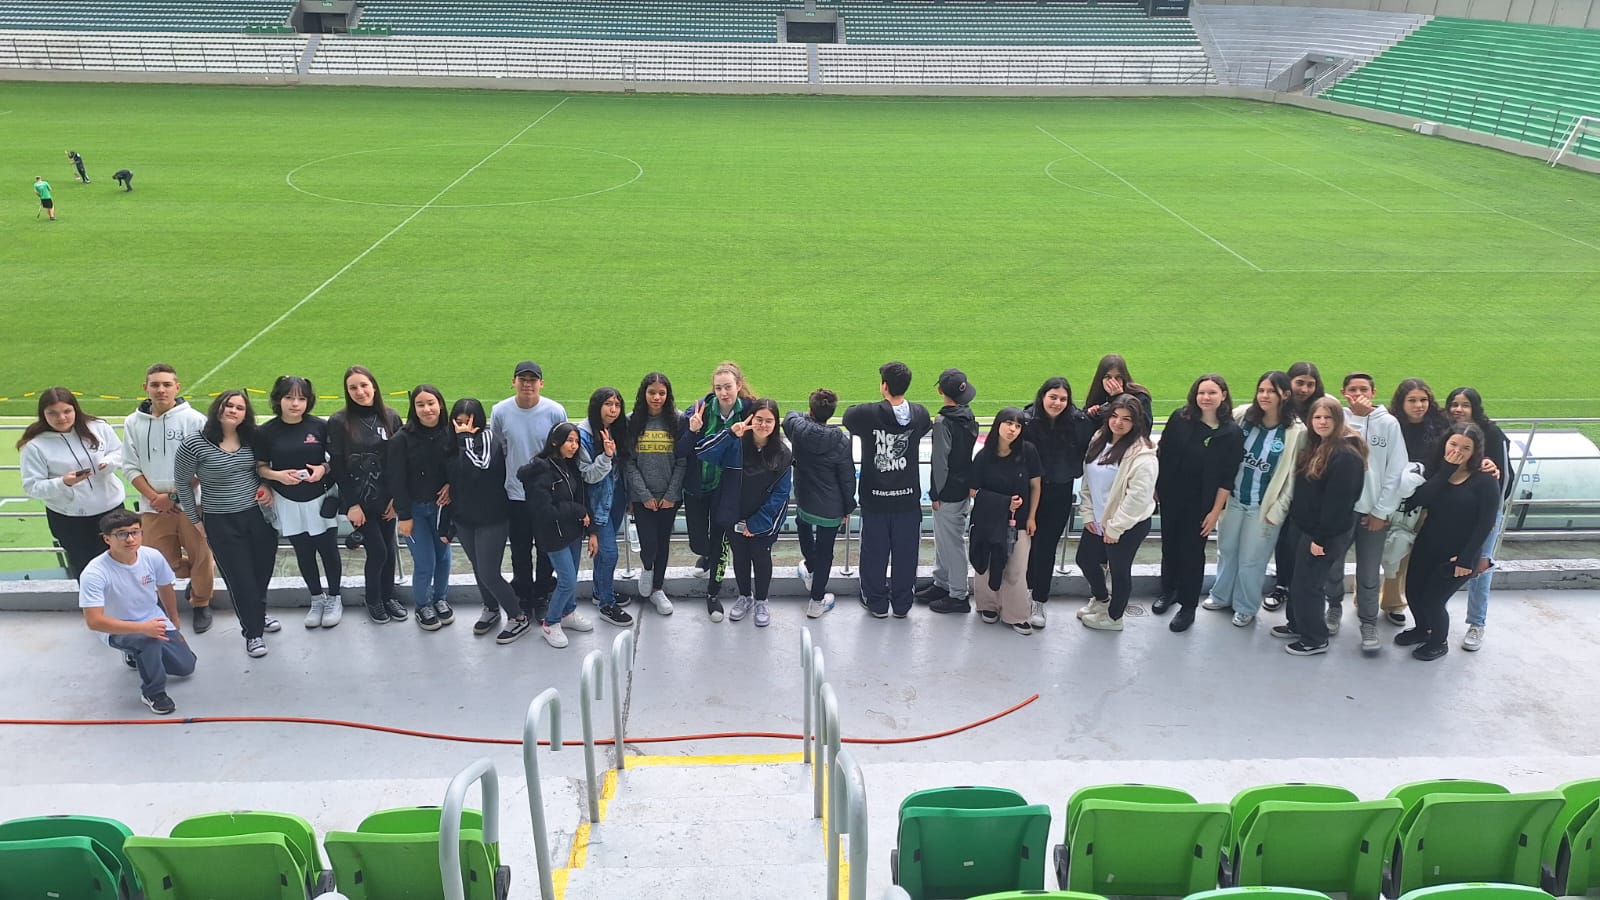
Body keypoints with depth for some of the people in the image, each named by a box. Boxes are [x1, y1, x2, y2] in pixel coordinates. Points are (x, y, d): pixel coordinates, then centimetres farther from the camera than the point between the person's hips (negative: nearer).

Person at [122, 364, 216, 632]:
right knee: (162, 563, 9)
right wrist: (154, 497, -8)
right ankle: (196, 576, 40)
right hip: (153, 508, 3)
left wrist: (174, 496, -12)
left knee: (200, 559, 7)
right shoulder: (133, 423, 3)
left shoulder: (194, 419, -8)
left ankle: (201, 604, 31)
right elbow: (130, 467, 4)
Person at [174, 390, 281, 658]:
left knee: (263, 570, 16)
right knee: (240, 577, 3)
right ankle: (252, 631, 20)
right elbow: (182, 483, -2)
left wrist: (267, 489, -3)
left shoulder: (251, 440, 0)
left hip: (259, 516, 4)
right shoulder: (195, 444, -14)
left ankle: (258, 613, 44)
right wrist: (195, 520, 1)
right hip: (222, 523, -4)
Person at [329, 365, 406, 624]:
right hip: (358, 500, -3)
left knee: (389, 549, 10)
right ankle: (373, 600, 22)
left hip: (386, 498, 3)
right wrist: (351, 504, -11)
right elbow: (338, 467, -8)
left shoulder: (390, 417, -1)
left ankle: (388, 596, 31)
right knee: (377, 551, -2)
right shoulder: (338, 422, -10)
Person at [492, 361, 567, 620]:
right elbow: (497, 451, 4)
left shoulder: (555, 411, -13)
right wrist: (508, 476, 6)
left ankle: (543, 595, 33)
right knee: (520, 550, 15)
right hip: (515, 493, 1)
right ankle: (523, 597, 34)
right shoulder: (500, 411, -9)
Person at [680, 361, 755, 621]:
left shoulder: (748, 412, -13)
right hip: (696, 487, 1)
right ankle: (705, 555, 48)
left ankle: (714, 593, 30)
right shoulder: (701, 409, -14)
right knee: (697, 543, 9)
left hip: (726, 489, 0)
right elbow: (681, 451, -12)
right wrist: (692, 431, -30)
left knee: (719, 542, 7)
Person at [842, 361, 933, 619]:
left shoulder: (866, 414, -18)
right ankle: (902, 604, 25)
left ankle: (877, 603, 26)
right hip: (908, 497, 2)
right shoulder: (919, 414, -9)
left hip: (874, 497, -2)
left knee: (875, 552, 13)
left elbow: (847, 417, 4)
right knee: (905, 552, 14)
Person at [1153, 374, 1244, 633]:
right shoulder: (1180, 418, -6)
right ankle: (1168, 590, 40)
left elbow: (1226, 478, -9)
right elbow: (1161, 452, 2)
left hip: (1200, 504, -3)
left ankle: (1188, 606, 21)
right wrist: (1155, 485, 3)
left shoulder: (1232, 433, -11)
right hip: (1171, 496, 3)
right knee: (1169, 544, 18)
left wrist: (1215, 511, -9)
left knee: (1192, 551, 6)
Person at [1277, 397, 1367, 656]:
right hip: (1304, 527, 9)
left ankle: (1315, 640, 15)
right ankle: (1297, 625, 35)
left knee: (1307, 583, 0)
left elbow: (1338, 501, -24)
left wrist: (1322, 537, -22)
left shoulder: (1346, 455, -21)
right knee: (1299, 578, 18)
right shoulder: (1314, 447, 9)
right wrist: (1294, 518, 13)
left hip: (1326, 533, -9)